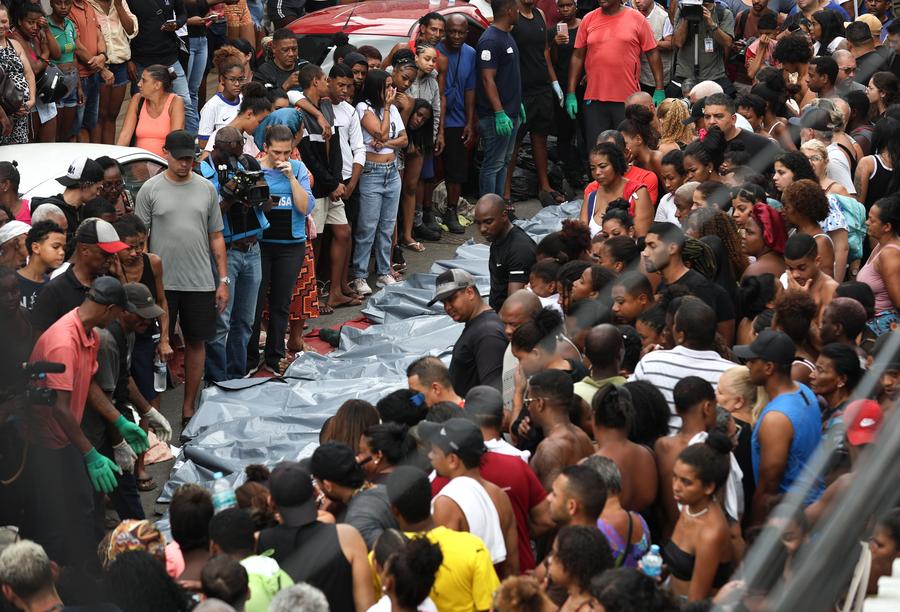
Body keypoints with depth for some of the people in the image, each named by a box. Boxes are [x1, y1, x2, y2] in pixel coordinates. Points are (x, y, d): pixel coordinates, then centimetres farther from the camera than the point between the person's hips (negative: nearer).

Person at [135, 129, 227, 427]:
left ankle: (189, 407, 18)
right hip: (161, 282, -3)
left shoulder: (206, 189, 7)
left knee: (196, 343, 7)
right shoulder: (151, 189, -1)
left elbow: (216, 237, 11)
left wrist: (223, 280, 6)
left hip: (200, 282, 3)